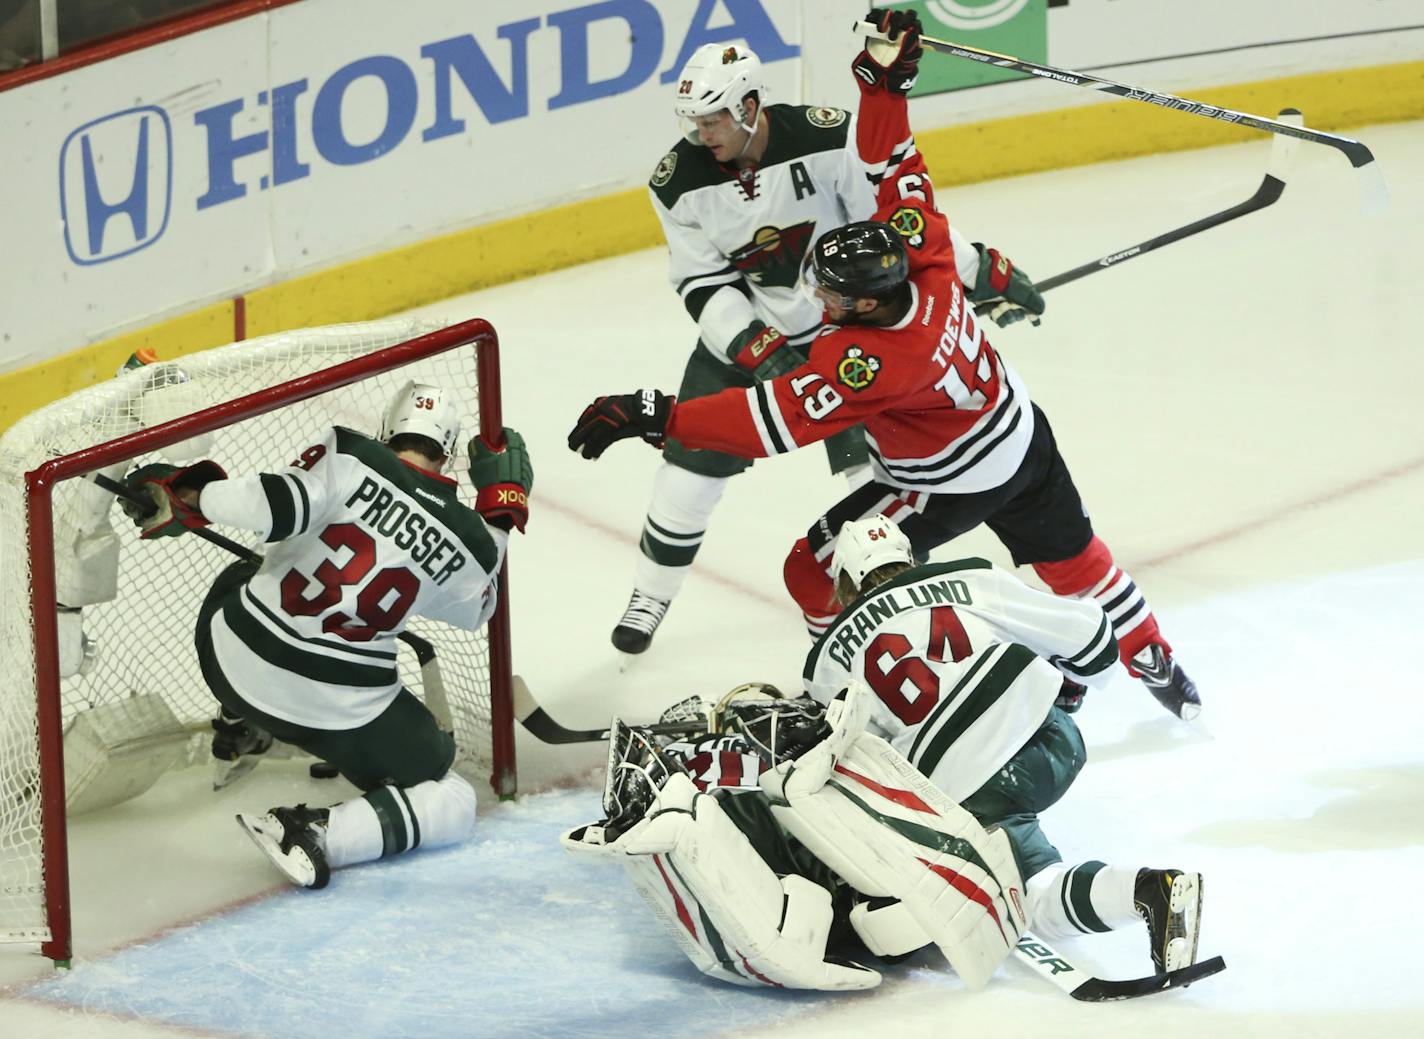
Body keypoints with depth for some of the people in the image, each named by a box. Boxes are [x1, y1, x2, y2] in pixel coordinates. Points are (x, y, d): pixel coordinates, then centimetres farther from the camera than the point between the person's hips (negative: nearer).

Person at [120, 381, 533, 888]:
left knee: (243, 578, 38)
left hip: (230, 657, 3)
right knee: (452, 806, 13)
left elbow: (277, 505, -23)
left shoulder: (348, 456, -8)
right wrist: (500, 513, 22)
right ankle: (316, 835, -10)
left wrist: (188, 497, -10)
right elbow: (474, 609, 20)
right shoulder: (469, 539, -1)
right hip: (343, 708, -2)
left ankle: (240, 726, 48)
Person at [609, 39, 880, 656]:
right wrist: (759, 350, -25)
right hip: (741, 329, 1)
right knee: (693, 461, -2)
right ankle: (651, 594, 17)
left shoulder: (829, 138, -23)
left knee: (874, 459, -3)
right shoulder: (679, 182, -17)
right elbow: (702, 285, -13)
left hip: (845, 322, -1)